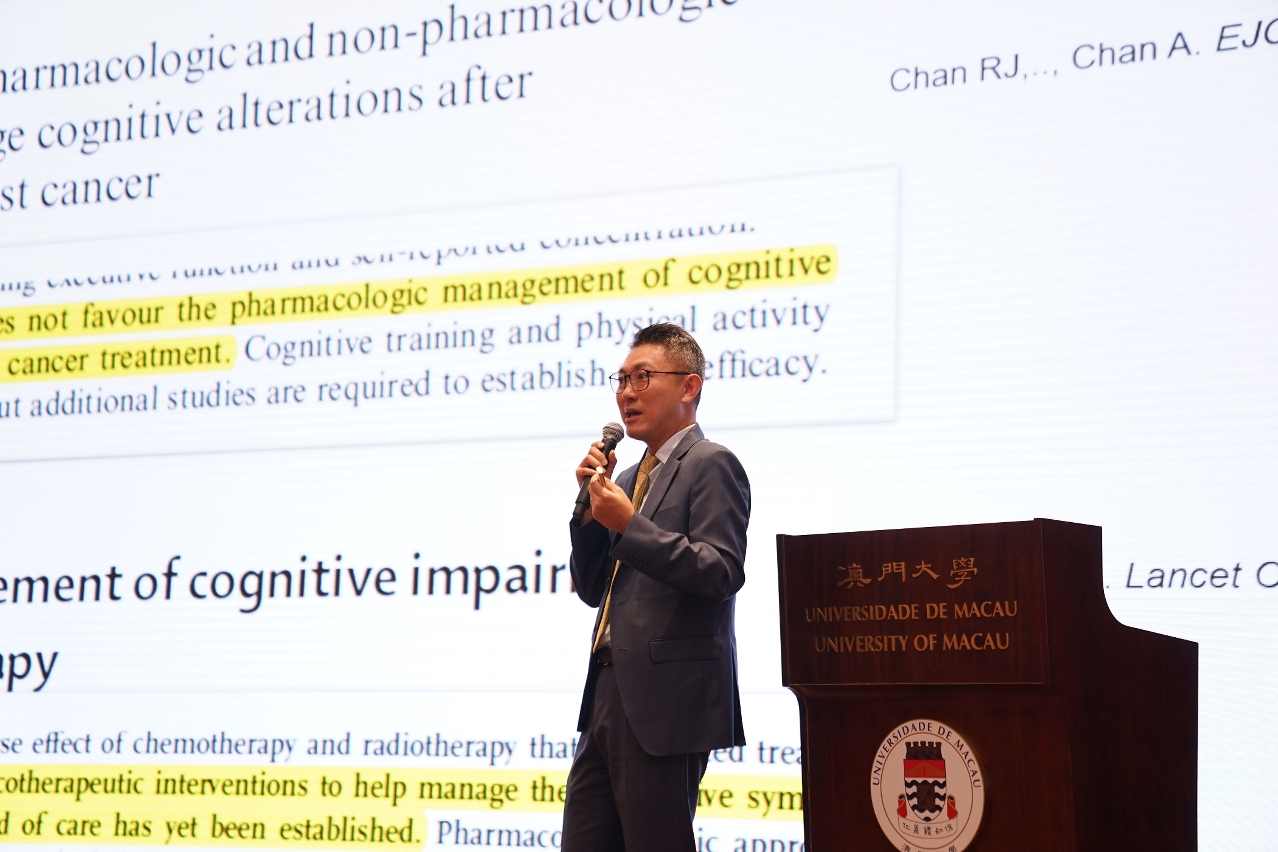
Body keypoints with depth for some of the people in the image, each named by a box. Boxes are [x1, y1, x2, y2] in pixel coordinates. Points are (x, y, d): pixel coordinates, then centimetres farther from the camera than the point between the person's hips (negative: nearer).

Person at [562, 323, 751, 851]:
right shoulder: (631, 478, 21)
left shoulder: (710, 466, -5)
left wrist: (628, 524, -19)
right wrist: (593, 506, 6)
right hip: (609, 697, 9)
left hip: (666, 702, -9)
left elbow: (721, 572, -17)